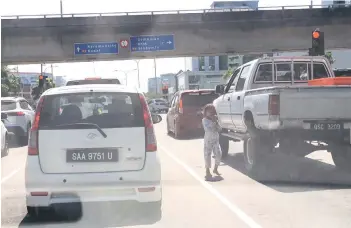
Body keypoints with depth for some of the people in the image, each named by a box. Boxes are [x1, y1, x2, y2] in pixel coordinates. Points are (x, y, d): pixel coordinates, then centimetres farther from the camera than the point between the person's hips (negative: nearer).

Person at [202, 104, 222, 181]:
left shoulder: (215, 119, 9)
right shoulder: (205, 120, -7)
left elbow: (219, 129, 3)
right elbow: (208, 129, -21)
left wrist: (216, 122, -9)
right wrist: (213, 122, -18)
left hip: (216, 140, 5)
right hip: (208, 140, -5)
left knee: (218, 154, 0)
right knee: (207, 155, -3)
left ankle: (215, 169, 18)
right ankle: (208, 172, 8)